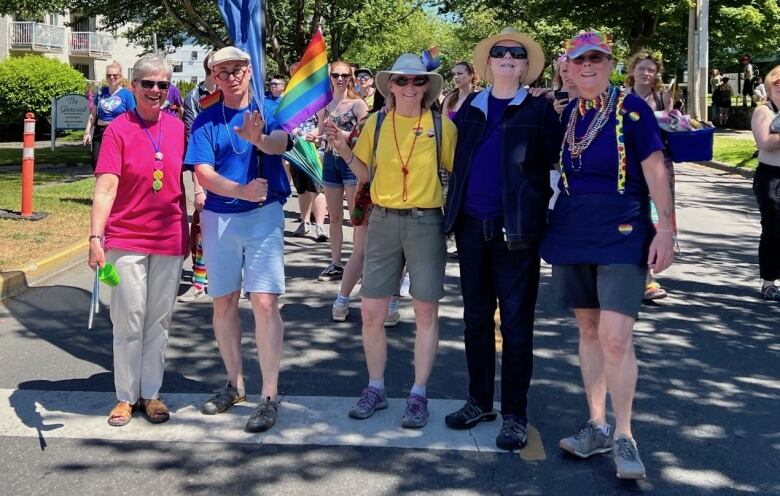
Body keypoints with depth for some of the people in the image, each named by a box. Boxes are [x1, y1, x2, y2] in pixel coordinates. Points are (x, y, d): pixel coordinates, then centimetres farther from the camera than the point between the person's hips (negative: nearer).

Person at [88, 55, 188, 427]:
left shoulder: (177, 127, 4)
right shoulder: (118, 128, -8)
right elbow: (105, 187, -15)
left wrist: (193, 229, 12)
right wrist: (96, 236, -25)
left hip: (170, 240, 3)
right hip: (126, 240, -3)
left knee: (159, 321, 11)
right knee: (129, 322, 4)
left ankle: (151, 393, 24)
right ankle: (126, 396, 18)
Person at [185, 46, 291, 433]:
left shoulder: (269, 110, 2)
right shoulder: (206, 120, 5)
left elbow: (280, 143, -20)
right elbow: (203, 173, -7)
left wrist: (258, 138, -43)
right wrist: (241, 191, -24)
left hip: (264, 215, -3)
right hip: (218, 217, 3)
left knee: (265, 302, -11)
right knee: (223, 302, 11)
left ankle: (269, 396, -5)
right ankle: (235, 384, 27)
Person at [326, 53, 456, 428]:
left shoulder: (442, 126, -1)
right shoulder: (376, 123, 5)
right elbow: (366, 175, 10)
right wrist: (344, 150, -4)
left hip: (426, 222, -2)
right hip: (383, 221, 2)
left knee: (425, 313, 3)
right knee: (371, 312, 4)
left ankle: (418, 395, 16)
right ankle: (375, 389, 22)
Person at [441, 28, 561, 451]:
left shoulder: (539, 108, 1)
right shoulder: (470, 107, 12)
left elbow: (555, 163, -3)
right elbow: (451, 156, 15)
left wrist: (544, 213, -13)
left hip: (516, 228, -4)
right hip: (472, 225, 4)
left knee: (516, 322, 1)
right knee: (476, 317, 12)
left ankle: (515, 415, 10)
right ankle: (479, 401, 25)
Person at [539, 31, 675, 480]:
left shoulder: (632, 109, -5)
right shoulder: (565, 114, 9)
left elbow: (655, 171, -8)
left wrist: (665, 230, -13)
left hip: (622, 236, -5)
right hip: (572, 235, 5)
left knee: (615, 336, -14)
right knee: (588, 329, 11)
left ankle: (623, 436, 1)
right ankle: (597, 425, 22)